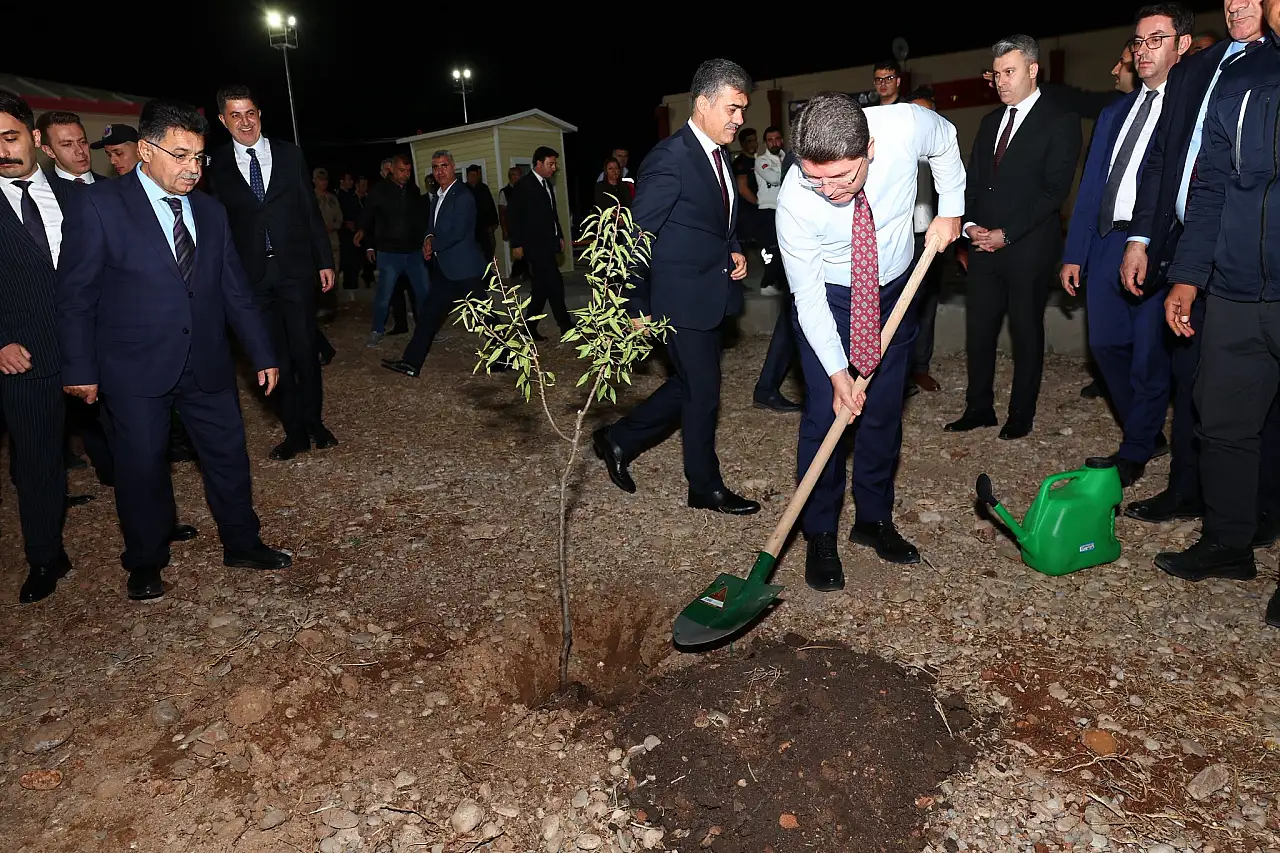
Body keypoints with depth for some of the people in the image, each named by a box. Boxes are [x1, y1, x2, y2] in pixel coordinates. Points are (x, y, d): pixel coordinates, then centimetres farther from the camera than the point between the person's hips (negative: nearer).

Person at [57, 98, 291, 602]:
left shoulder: (210, 211, 8)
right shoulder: (96, 205, -7)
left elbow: (235, 289, 10)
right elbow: (75, 294, -4)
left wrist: (262, 354, 8)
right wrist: (80, 369, -5)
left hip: (207, 364, 4)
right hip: (135, 369, -4)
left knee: (228, 455, 10)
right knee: (141, 466, 8)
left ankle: (241, 545, 28)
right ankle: (146, 563, 29)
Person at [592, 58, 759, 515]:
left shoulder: (719, 153, 9)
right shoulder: (669, 160, -19)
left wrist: (735, 251, 3)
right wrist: (638, 307, -14)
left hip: (713, 294, 9)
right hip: (683, 298, -9)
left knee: (688, 385, 18)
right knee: (703, 393, 3)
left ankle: (618, 439, 33)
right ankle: (706, 488, 22)